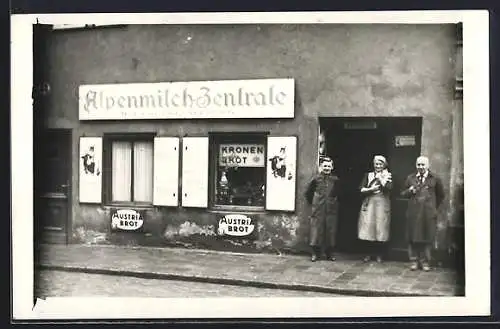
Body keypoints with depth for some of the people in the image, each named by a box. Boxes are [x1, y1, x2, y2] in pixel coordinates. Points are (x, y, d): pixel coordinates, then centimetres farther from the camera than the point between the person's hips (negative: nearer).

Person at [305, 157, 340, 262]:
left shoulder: (335, 180, 2)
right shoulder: (316, 179, -1)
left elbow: (339, 193, 14)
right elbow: (308, 192, 9)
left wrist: (335, 201, 10)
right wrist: (312, 202, 10)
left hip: (331, 209, 1)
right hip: (318, 209, -1)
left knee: (330, 230, 5)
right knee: (316, 229, -1)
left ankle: (329, 253, 15)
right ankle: (315, 252, 7)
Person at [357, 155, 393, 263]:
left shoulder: (388, 175, 9)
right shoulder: (368, 175, 13)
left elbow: (389, 188, -9)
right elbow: (361, 189, 4)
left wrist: (380, 178, -5)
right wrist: (371, 189, -10)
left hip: (382, 205, -1)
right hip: (369, 204, 1)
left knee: (381, 229, -4)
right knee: (368, 228, -3)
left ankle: (379, 255, 4)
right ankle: (368, 254, 6)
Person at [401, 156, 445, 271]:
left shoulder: (434, 179, 3)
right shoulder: (410, 178, 8)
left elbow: (441, 195, 14)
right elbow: (403, 193, 15)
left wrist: (434, 207, 12)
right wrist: (409, 191, -6)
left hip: (428, 213, -1)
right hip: (413, 212, 1)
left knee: (427, 238, 2)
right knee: (413, 238, 3)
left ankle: (425, 262, 12)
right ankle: (414, 261, 12)